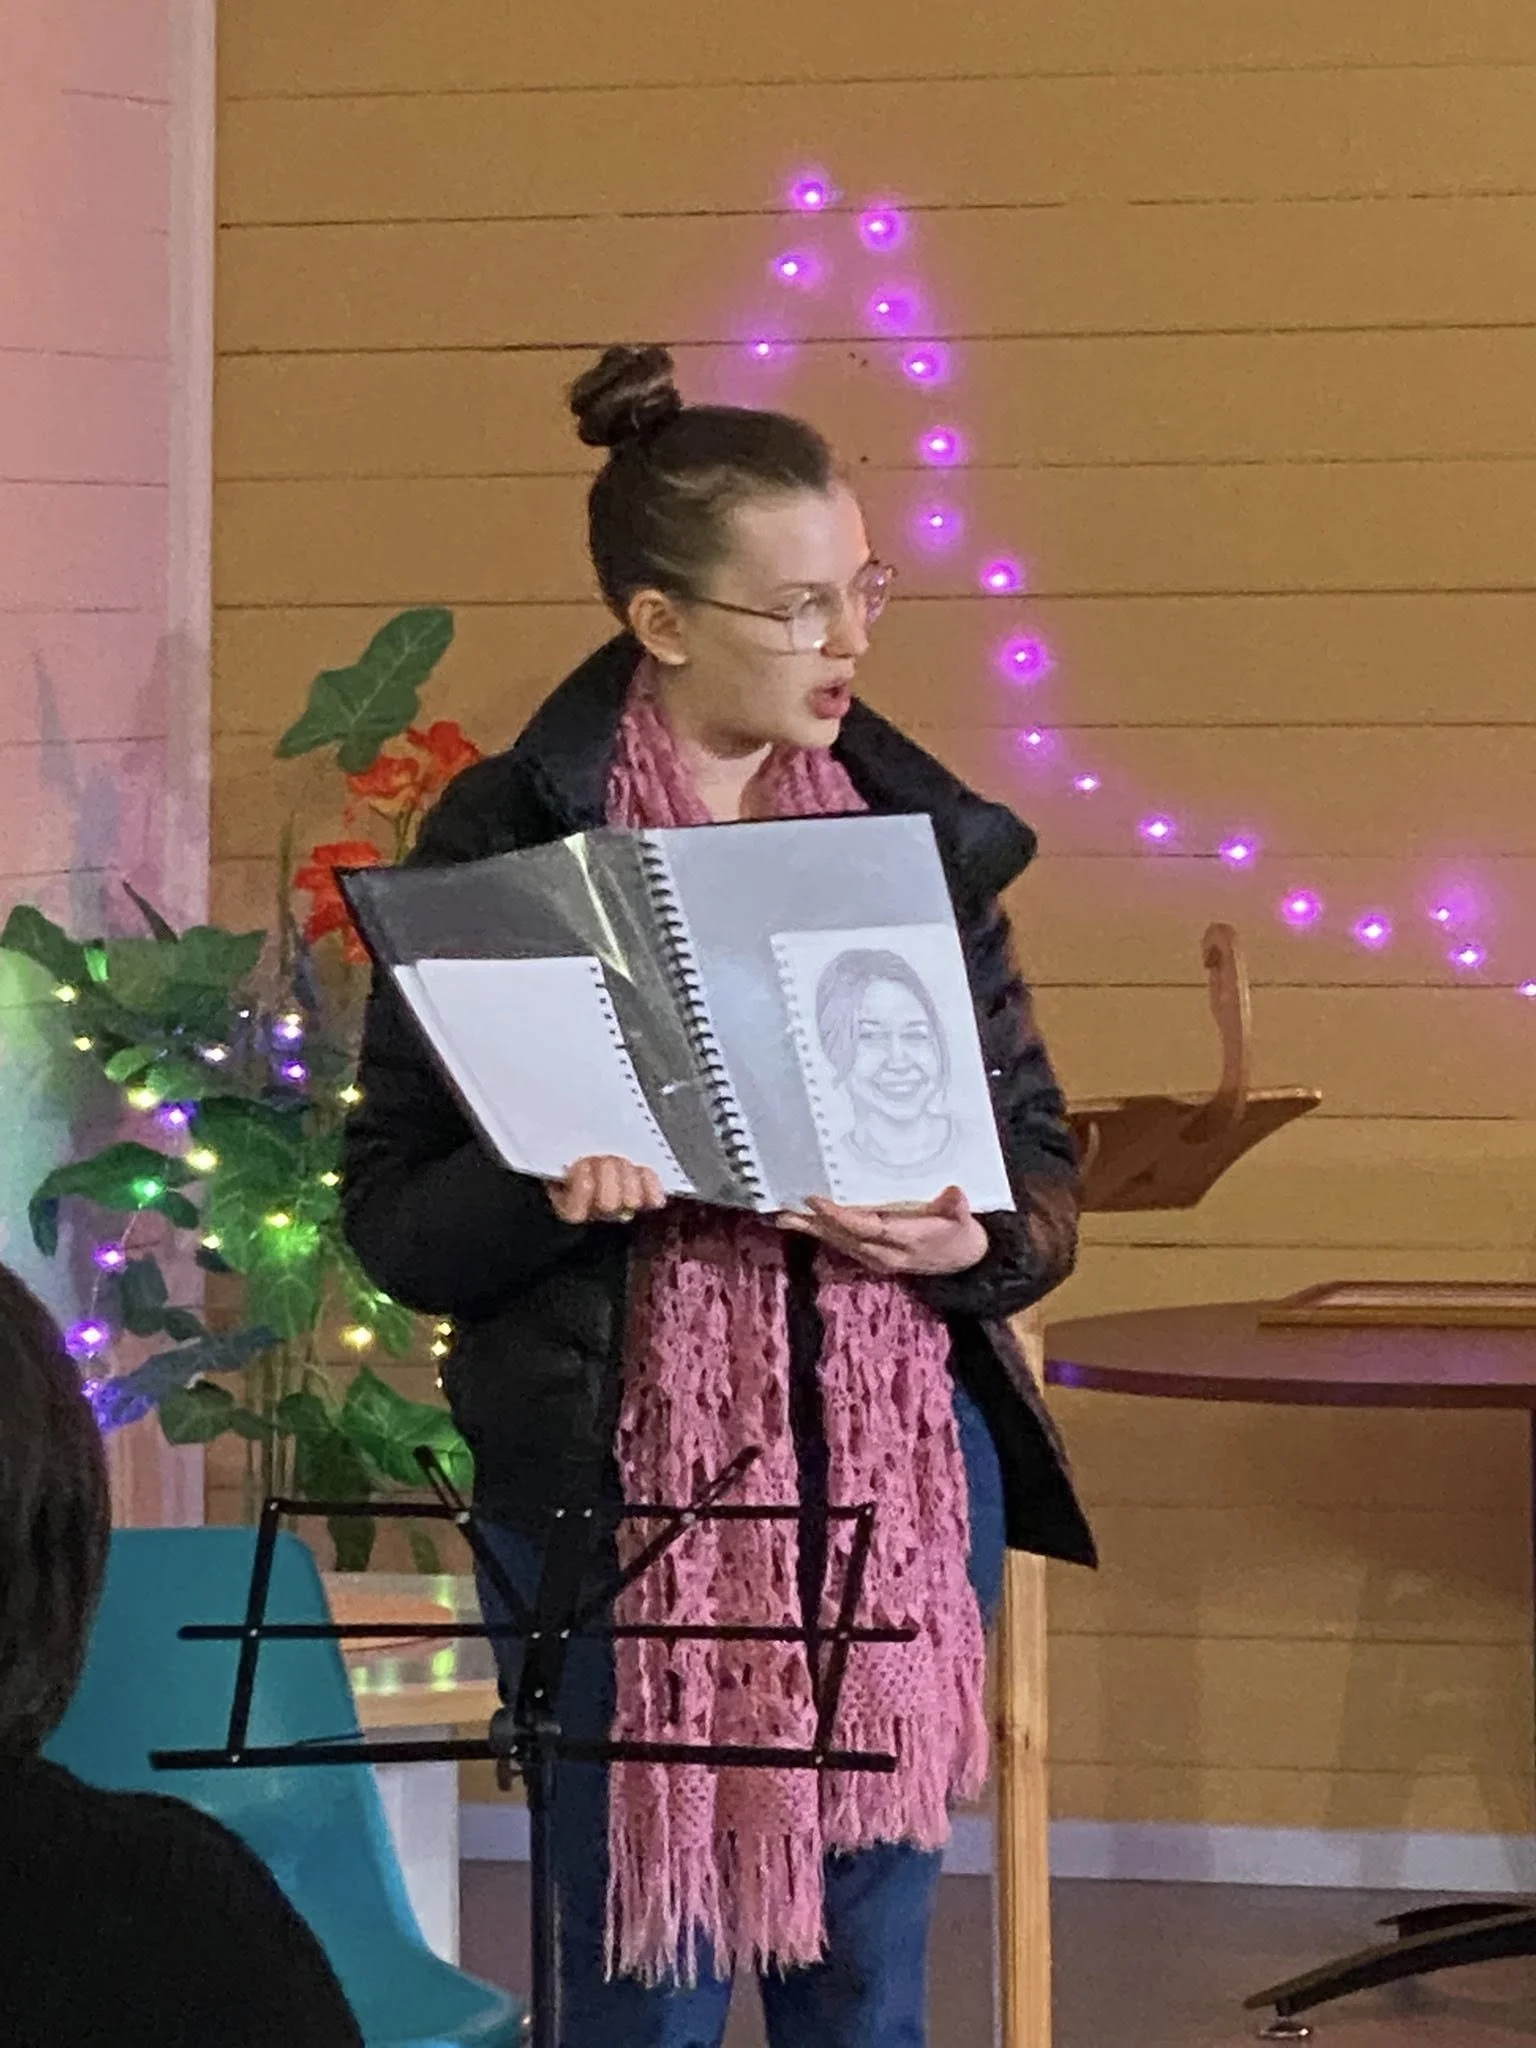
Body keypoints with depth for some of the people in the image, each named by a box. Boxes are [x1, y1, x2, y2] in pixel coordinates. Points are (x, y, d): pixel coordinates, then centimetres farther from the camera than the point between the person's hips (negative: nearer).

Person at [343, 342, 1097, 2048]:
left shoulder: (921, 832, 8)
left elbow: (1042, 1166, 11)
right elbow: (391, 1211, -3)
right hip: (616, 1465, -3)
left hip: (903, 1467, 3)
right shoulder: (505, 839, -3)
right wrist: (542, 1191, -23)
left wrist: (971, 1244, -11)